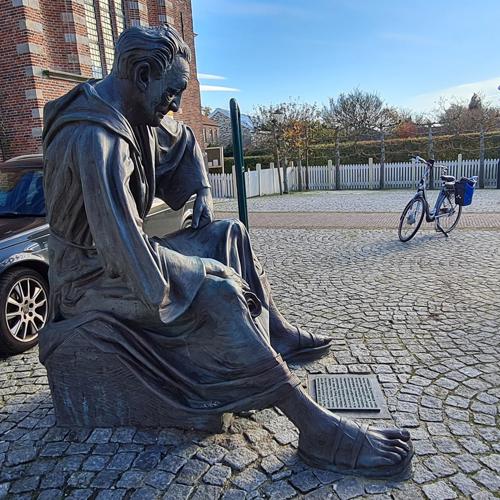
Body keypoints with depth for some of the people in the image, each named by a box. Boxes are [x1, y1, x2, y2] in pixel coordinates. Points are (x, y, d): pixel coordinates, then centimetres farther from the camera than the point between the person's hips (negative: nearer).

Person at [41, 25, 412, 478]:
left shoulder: (136, 118, 1)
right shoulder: (95, 140, -28)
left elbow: (182, 140, 22)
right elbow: (129, 254, -35)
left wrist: (201, 192, 6)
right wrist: (207, 270, -23)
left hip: (121, 254, 10)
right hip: (92, 279, -9)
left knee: (230, 235, 9)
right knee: (216, 296, -31)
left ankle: (279, 336, 16)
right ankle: (319, 432, -24)